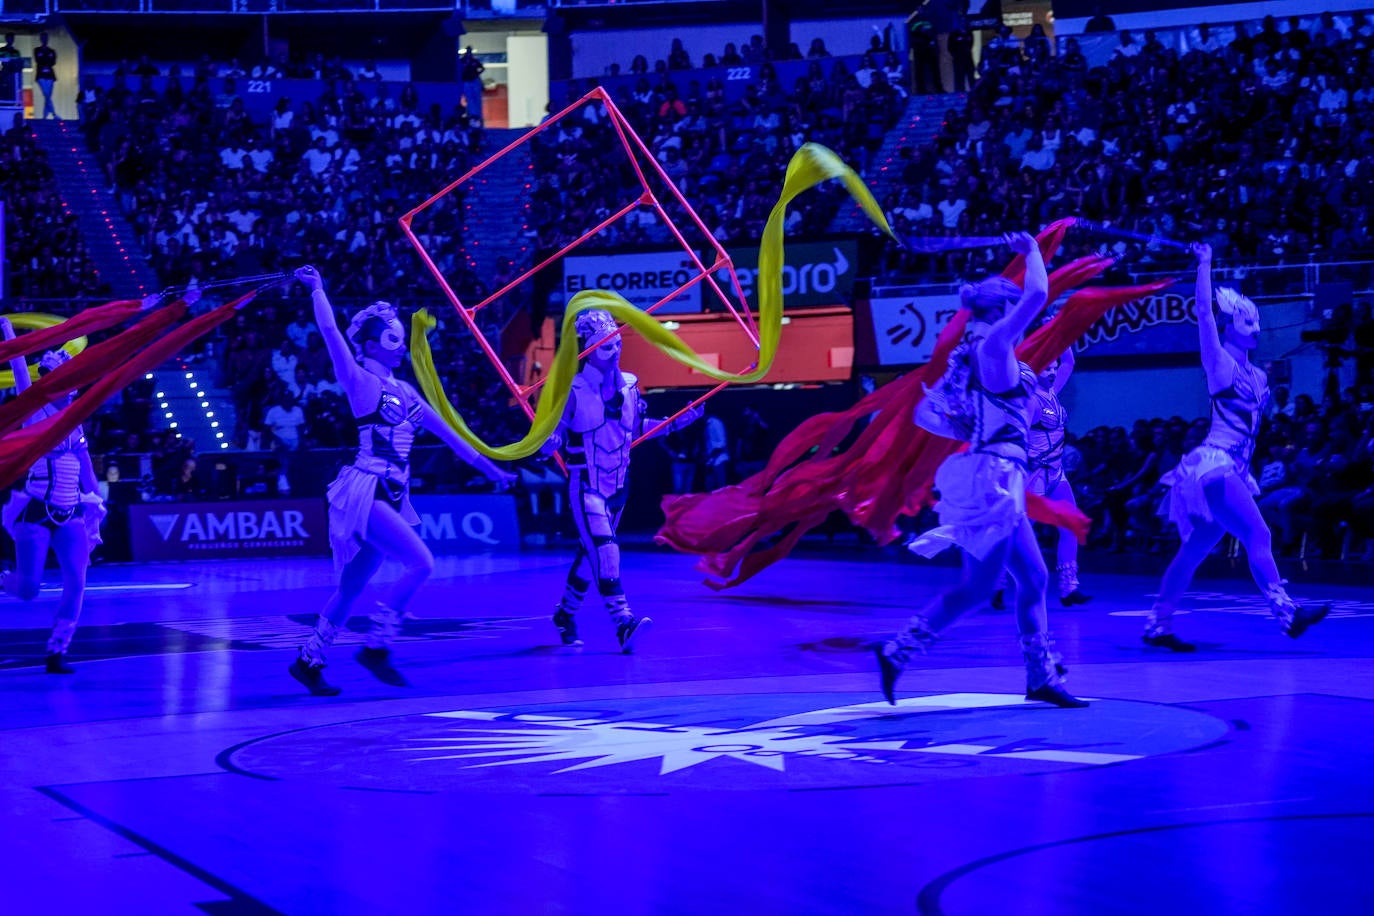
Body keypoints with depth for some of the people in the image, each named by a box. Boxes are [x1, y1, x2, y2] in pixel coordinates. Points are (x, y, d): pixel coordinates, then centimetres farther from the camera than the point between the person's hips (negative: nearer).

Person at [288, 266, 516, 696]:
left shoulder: (403, 391, 16)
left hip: (390, 496, 7)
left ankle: (309, 659, 17)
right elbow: (330, 332, -13)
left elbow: (446, 432, 21)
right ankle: (376, 646, -9)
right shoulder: (361, 382, -4)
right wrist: (316, 289, -6)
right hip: (364, 490, -7)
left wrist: (488, 467, 23)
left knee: (354, 584, 9)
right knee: (421, 563, -18)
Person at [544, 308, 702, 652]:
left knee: (590, 551, 15)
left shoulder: (629, 385, 3)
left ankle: (566, 613, 33)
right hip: (585, 485, -6)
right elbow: (553, 436, -13)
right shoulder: (572, 390, -13)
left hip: (618, 484, 6)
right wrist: (550, 441, -36)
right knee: (605, 551, -20)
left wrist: (676, 423, 10)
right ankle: (623, 622, -27)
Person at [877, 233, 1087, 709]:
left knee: (1033, 579, 12)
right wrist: (1030, 249, -2)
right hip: (993, 476, -10)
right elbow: (1037, 294, -18)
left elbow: (924, 412, 19)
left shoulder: (968, 357, 15)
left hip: (993, 477, 10)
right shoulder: (992, 348, -10)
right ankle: (896, 652, -4)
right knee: (977, 588, -6)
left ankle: (1042, 676, 17)